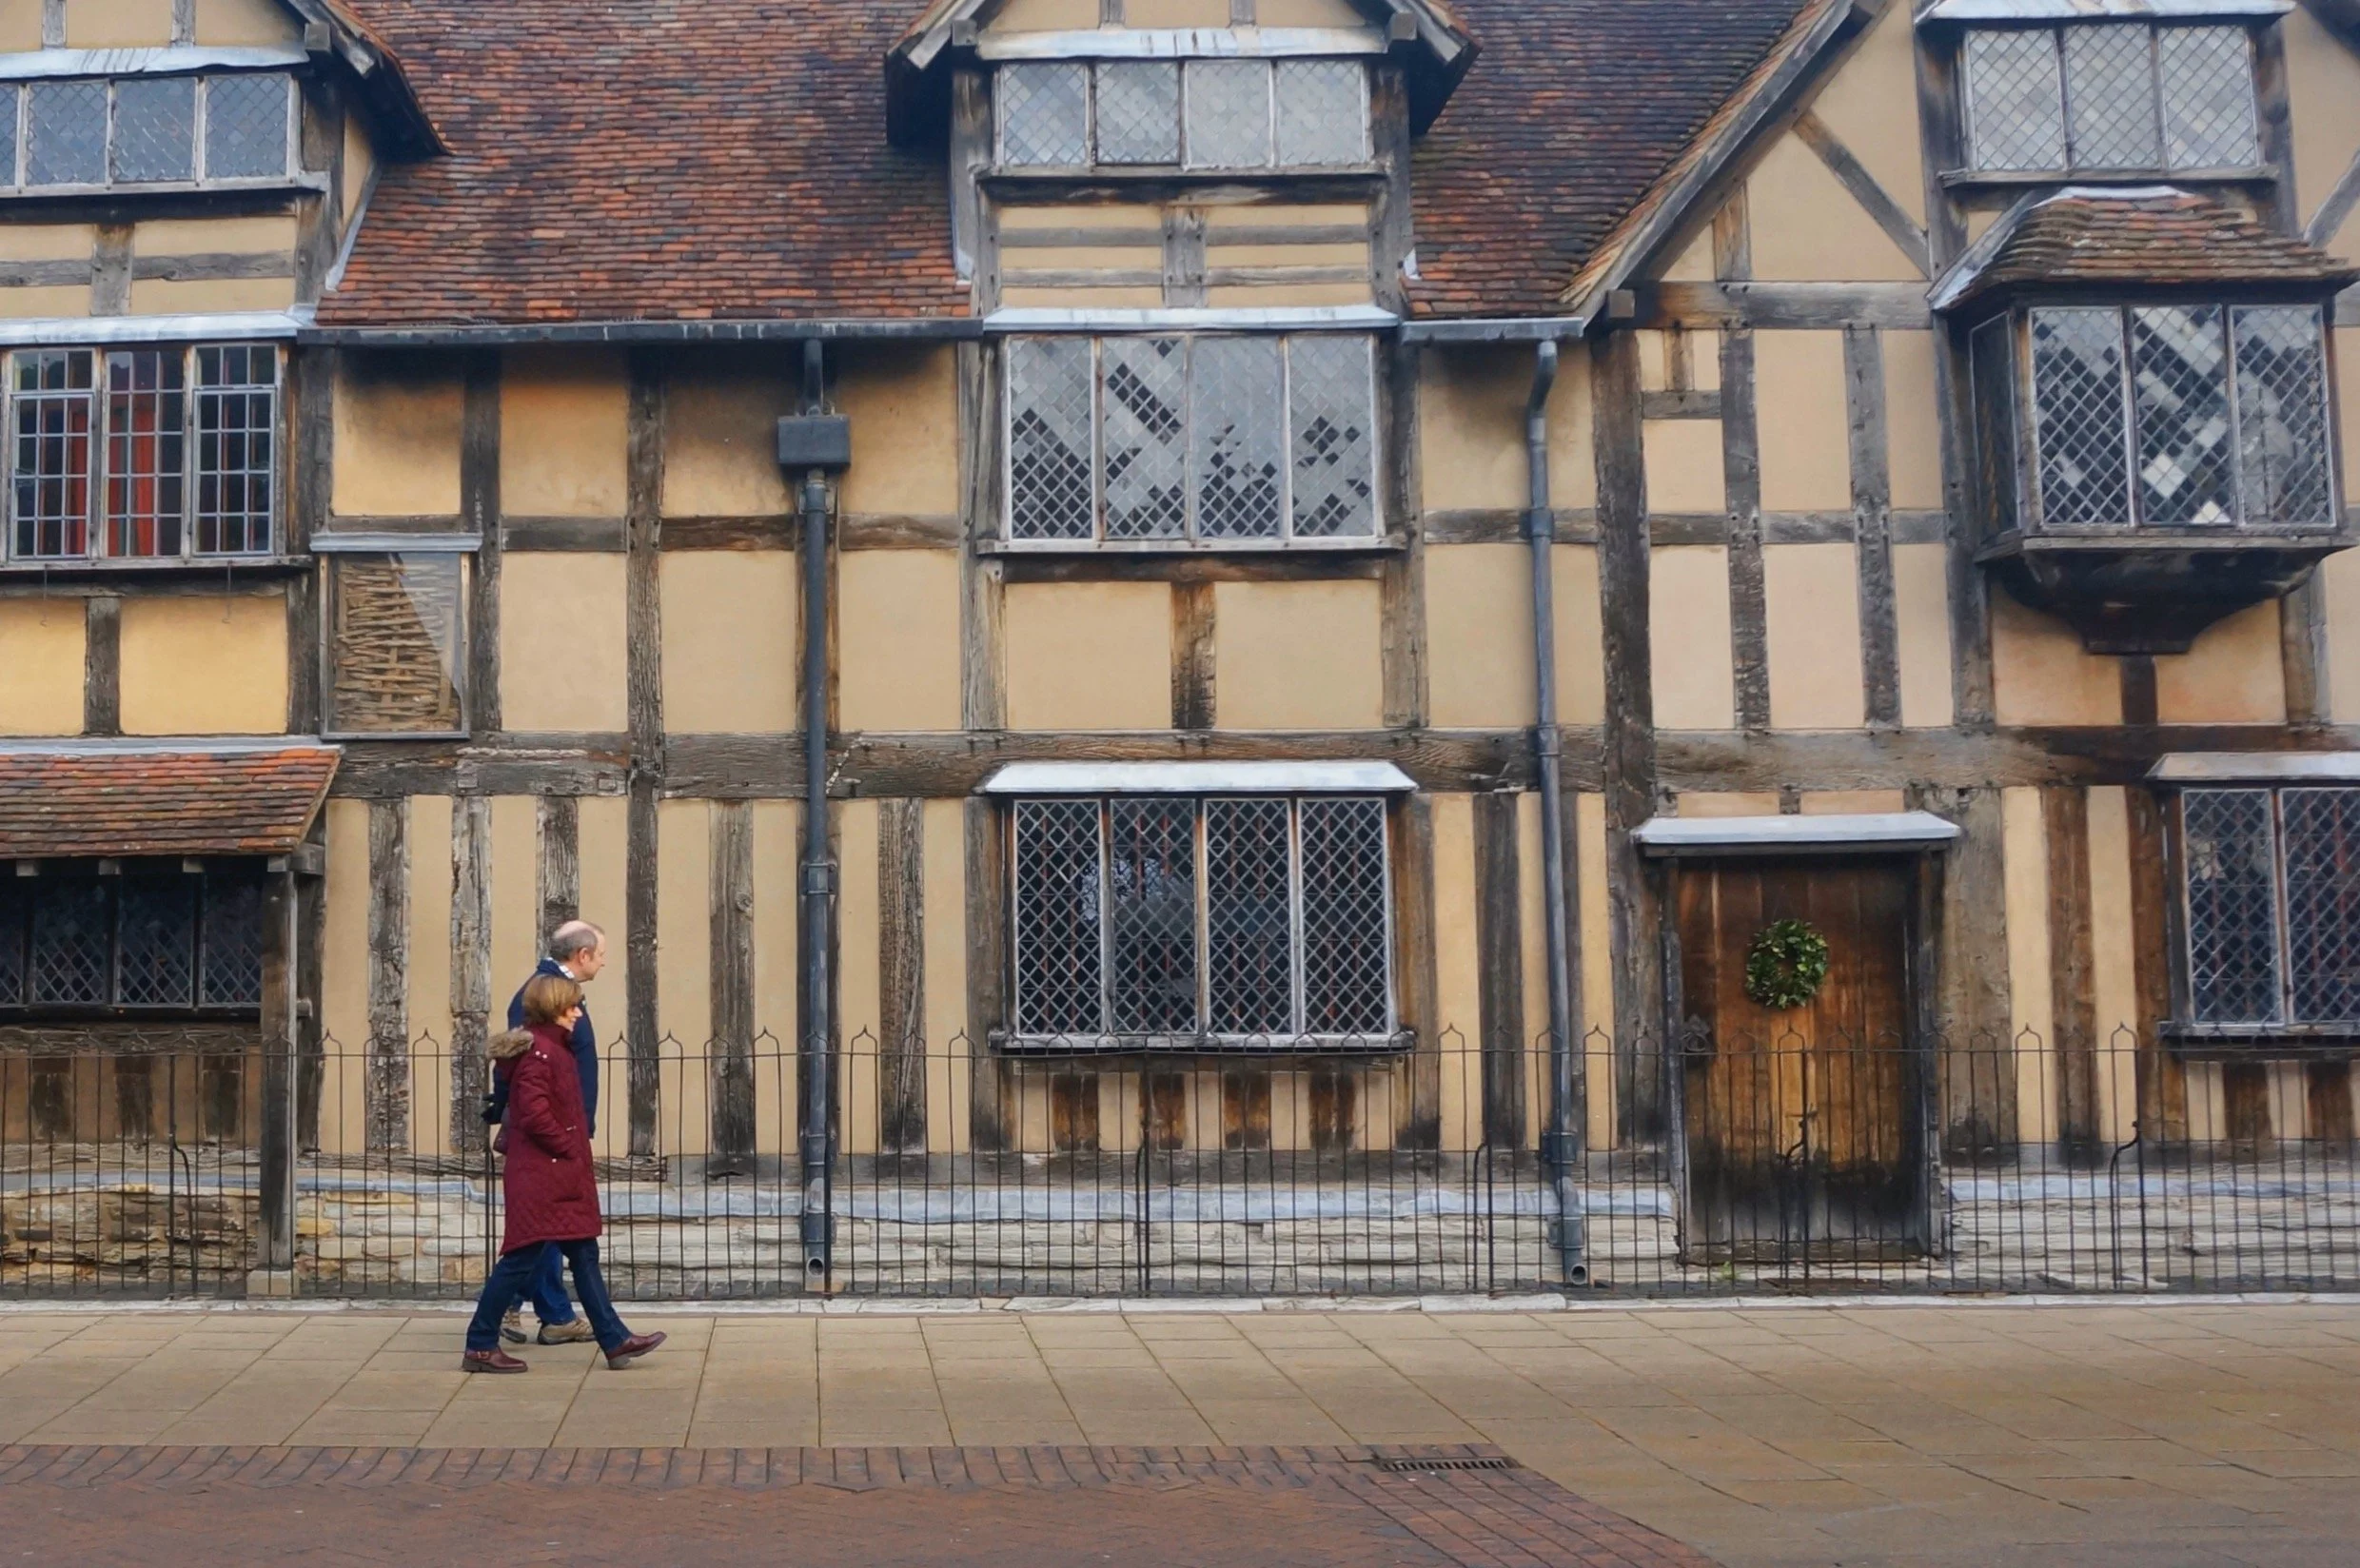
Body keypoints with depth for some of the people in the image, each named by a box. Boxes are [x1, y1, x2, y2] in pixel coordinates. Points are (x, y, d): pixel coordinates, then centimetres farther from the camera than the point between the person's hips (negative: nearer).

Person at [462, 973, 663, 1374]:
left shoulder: (553, 1049, 17)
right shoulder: (538, 1052, -16)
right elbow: (534, 1114, -24)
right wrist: (570, 1150, -14)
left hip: (563, 1179, 11)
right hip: (539, 1178, -11)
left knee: (584, 1255, 10)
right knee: (523, 1258, -4)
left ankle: (615, 1340, 13)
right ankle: (480, 1346, 4)